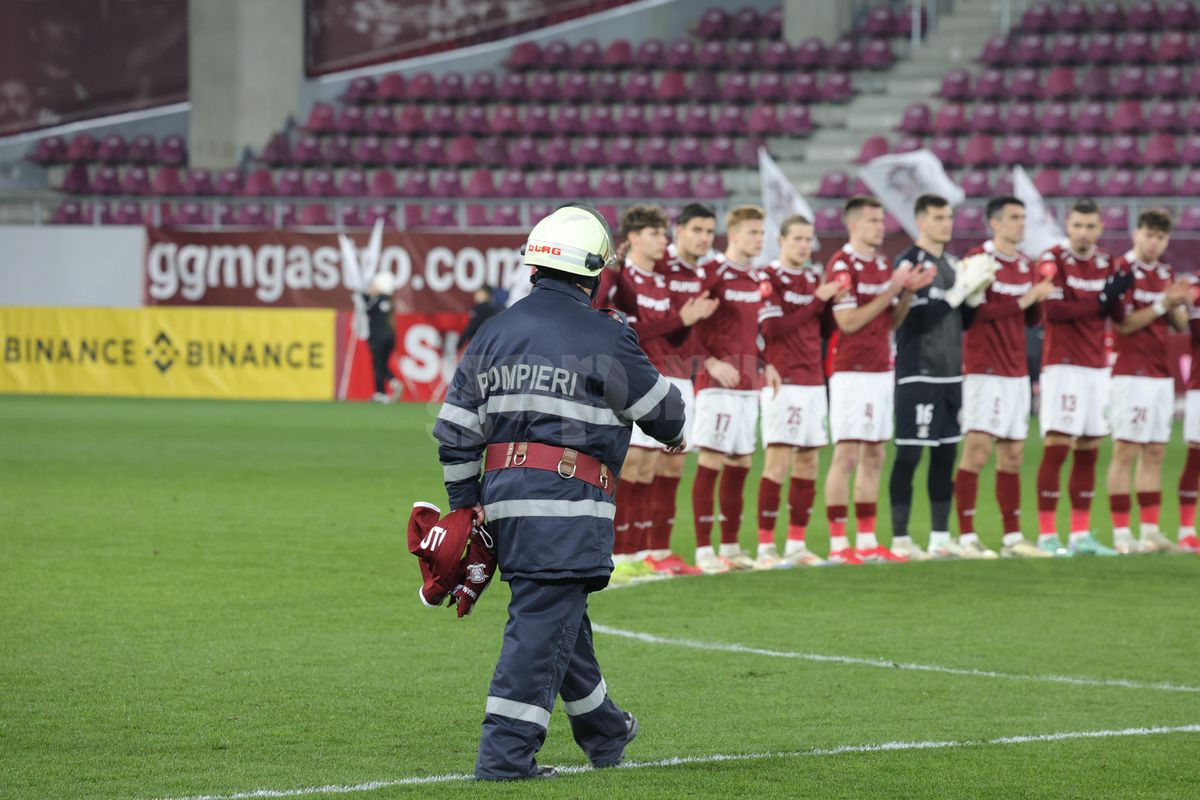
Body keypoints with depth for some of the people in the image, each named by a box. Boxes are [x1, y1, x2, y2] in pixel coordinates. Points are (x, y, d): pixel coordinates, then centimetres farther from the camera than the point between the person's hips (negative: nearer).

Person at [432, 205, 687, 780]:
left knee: (560, 616, 20)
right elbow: (659, 405, 6)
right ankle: (506, 754, -10)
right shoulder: (604, 338, -7)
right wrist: (674, 434, 29)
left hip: (504, 495, 7)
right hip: (568, 503, -7)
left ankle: (604, 733, 35)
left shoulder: (493, 333, 11)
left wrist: (465, 501, 20)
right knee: (541, 626, -6)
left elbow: (455, 429, 12)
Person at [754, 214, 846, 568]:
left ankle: (796, 545, 12)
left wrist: (835, 301, 1)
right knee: (778, 463, -10)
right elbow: (773, 328, -16)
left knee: (808, 465, 6)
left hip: (814, 382, 7)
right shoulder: (769, 277, -6)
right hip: (783, 383, -7)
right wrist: (818, 300, -14)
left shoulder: (814, 278, 16)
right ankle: (765, 548, -7)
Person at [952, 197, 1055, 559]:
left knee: (1012, 456, 9)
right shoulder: (977, 259, -8)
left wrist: (1039, 300, -3)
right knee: (977, 451, -11)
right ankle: (965, 538, -11)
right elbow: (977, 311, -17)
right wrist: (1025, 299, -17)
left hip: (1016, 372, 8)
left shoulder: (1025, 265, 15)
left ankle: (1012, 537, 13)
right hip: (985, 371, -8)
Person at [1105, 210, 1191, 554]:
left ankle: (1151, 531, 9)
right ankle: (1121, 533, -4)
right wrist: (1163, 304, -16)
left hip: (1162, 375, 7)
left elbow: (1181, 325, 16)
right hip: (1131, 374, -7)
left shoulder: (1166, 273, 15)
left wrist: (1178, 304, -4)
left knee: (1155, 453, 7)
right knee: (1125, 451, -6)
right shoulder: (1122, 270, -7)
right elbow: (1125, 324, -13)